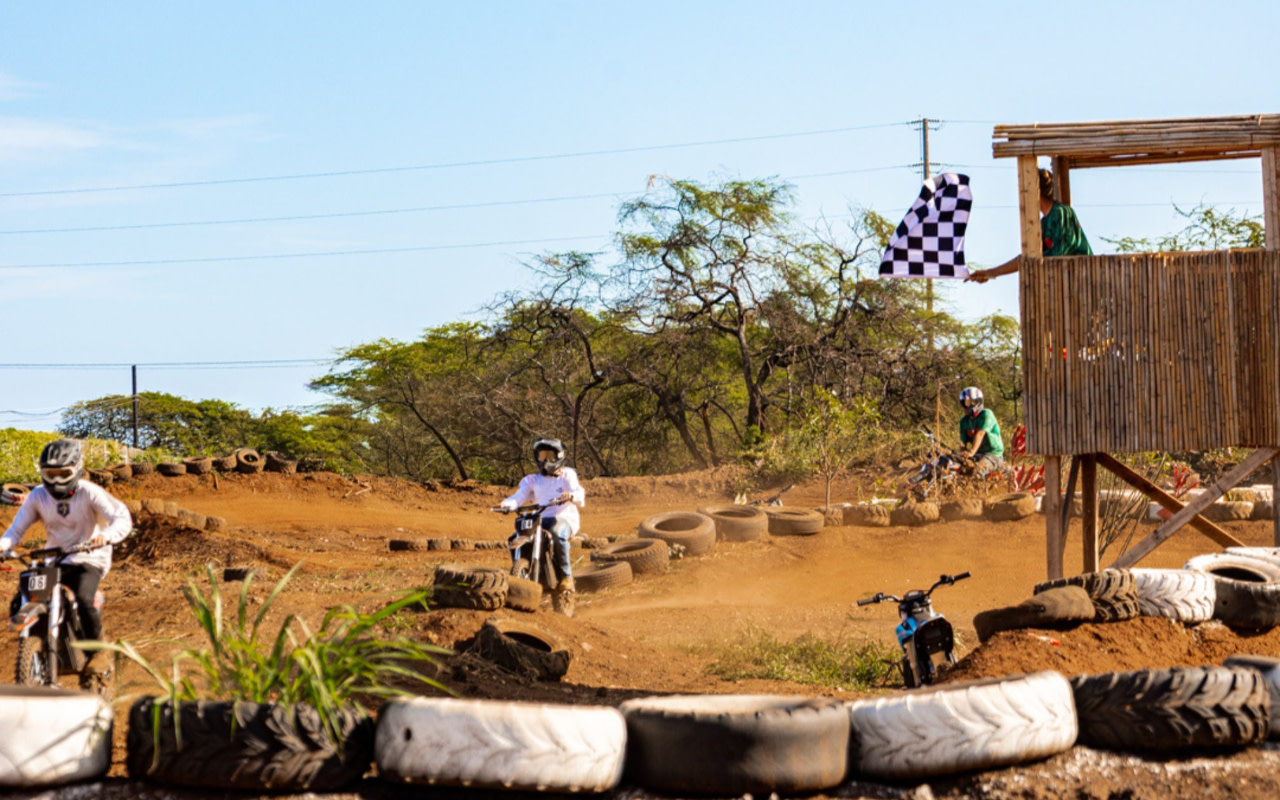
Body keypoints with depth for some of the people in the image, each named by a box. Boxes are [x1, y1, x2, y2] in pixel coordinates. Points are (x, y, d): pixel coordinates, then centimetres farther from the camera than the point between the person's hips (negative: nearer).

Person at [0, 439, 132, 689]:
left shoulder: (90, 493, -9)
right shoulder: (38, 496, 2)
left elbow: (123, 518, -18)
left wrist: (107, 535, -39)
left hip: (87, 561, -4)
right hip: (52, 563, 4)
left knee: (84, 600, -31)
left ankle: (95, 657, -11)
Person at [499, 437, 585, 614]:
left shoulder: (567, 475, 11)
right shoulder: (532, 480, 20)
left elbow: (580, 496, -5)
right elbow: (520, 495, 3)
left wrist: (571, 495, -30)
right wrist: (508, 503, -20)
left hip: (563, 518, -4)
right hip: (539, 520, 4)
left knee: (557, 534, -40)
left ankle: (566, 577, -32)